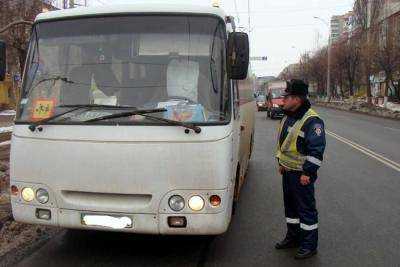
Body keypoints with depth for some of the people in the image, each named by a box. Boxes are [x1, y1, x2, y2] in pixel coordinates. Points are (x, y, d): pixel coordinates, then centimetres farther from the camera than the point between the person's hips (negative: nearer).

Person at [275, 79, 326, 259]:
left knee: (306, 208, 1)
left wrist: (307, 172, -20)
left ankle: (309, 245, 14)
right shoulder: (287, 117, 10)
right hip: (287, 171, 9)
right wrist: (281, 162, 19)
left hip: (302, 174, -9)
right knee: (290, 205, 19)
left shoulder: (312, 121, -19)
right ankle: (293, 237, 34)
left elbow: (316, 149, -21)